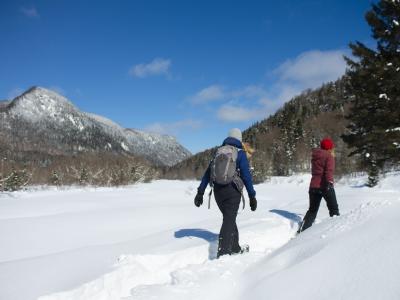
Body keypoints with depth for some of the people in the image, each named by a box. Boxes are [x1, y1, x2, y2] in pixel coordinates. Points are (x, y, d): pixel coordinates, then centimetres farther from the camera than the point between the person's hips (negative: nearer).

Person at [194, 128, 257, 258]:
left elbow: (207, 173, 9)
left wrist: (200, 192, 11)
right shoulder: (240, 153, -2)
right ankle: (222, 253, -10)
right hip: (232, 191, -5)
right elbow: (246, 175, -7)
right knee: (229, 221, -2)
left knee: (229, 218, 20)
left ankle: (235, 248, 31)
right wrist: (252, 196, -3)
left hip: (218, 191, 5)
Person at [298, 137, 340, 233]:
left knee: (312, 210, 12)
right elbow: (329, 171, -21)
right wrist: (330, 182, -31)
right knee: (334, 209, 10)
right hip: (325, 186, -6)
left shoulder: (315, 156, 13)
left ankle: (302, 230, 4)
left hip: (313, 186, 6)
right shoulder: (329, 156, -6)